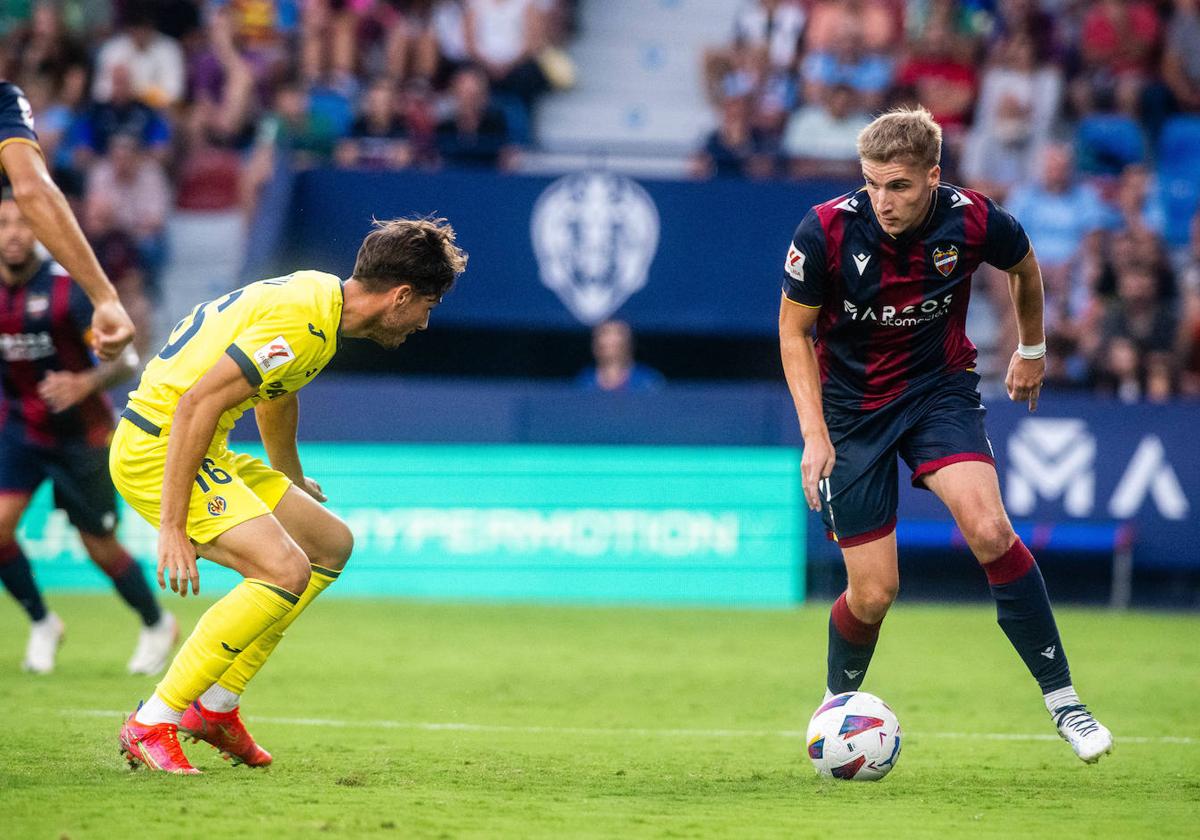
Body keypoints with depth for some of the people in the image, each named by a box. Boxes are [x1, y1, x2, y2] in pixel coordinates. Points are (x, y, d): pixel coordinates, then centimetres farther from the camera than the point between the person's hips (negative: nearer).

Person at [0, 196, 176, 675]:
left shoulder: (68, 288, -20)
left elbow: (125, 360, -18)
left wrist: (85, 383, -35)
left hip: (81, 434, -3)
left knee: (100, 546, 3)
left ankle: (157, 625, 30)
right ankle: (41, 623, 8)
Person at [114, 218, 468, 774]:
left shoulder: (318, 295, 9)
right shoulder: (301, 322, -23)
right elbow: (196, 403, -28)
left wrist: (291, 480, 45)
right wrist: (172, 526, -28)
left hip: (201, 451, 11)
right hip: (157, 443, -11)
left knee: (331, 544, 15)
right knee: (285, 569, -22)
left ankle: (216, 707, 17)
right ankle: (152, 725, -16)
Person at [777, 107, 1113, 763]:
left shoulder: (973, 221, -18)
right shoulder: (826, 230, -22)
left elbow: (1023, 267, 7)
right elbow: (794, 329, -8)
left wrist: (1032, 350, 22)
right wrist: (814, 433, -17)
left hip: (940, 388, 1)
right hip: (851, 406, -1)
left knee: (989, 531, -24)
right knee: (873, 592, -3)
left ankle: (1061, 698, -12)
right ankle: (838, 703, 29)